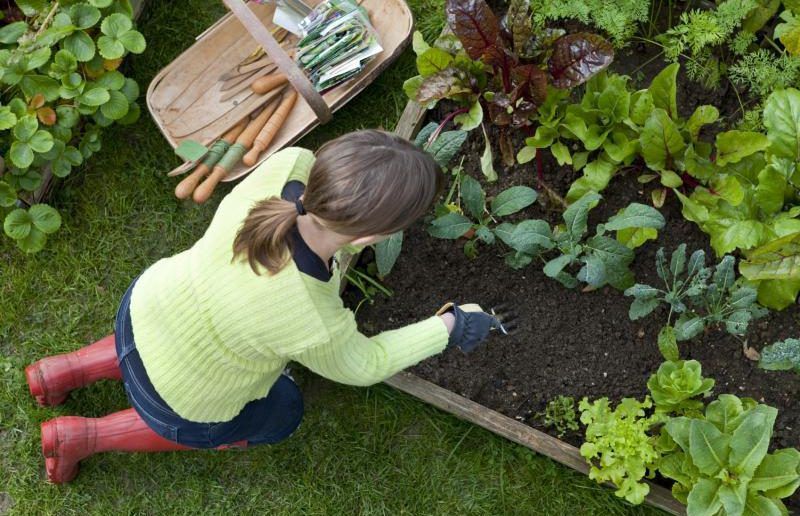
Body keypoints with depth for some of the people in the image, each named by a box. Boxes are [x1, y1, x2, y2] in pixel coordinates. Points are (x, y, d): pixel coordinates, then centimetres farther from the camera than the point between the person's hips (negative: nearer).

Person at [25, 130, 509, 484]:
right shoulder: (316, 329, -40)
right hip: (179, 402, -5)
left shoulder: (290, 164, -30)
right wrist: (448, 328, -7)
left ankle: (66, 371, 35)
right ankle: (87, 436, 24)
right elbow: (362, 365, -16)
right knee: (282, 413, 26)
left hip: (145, 305, 5)